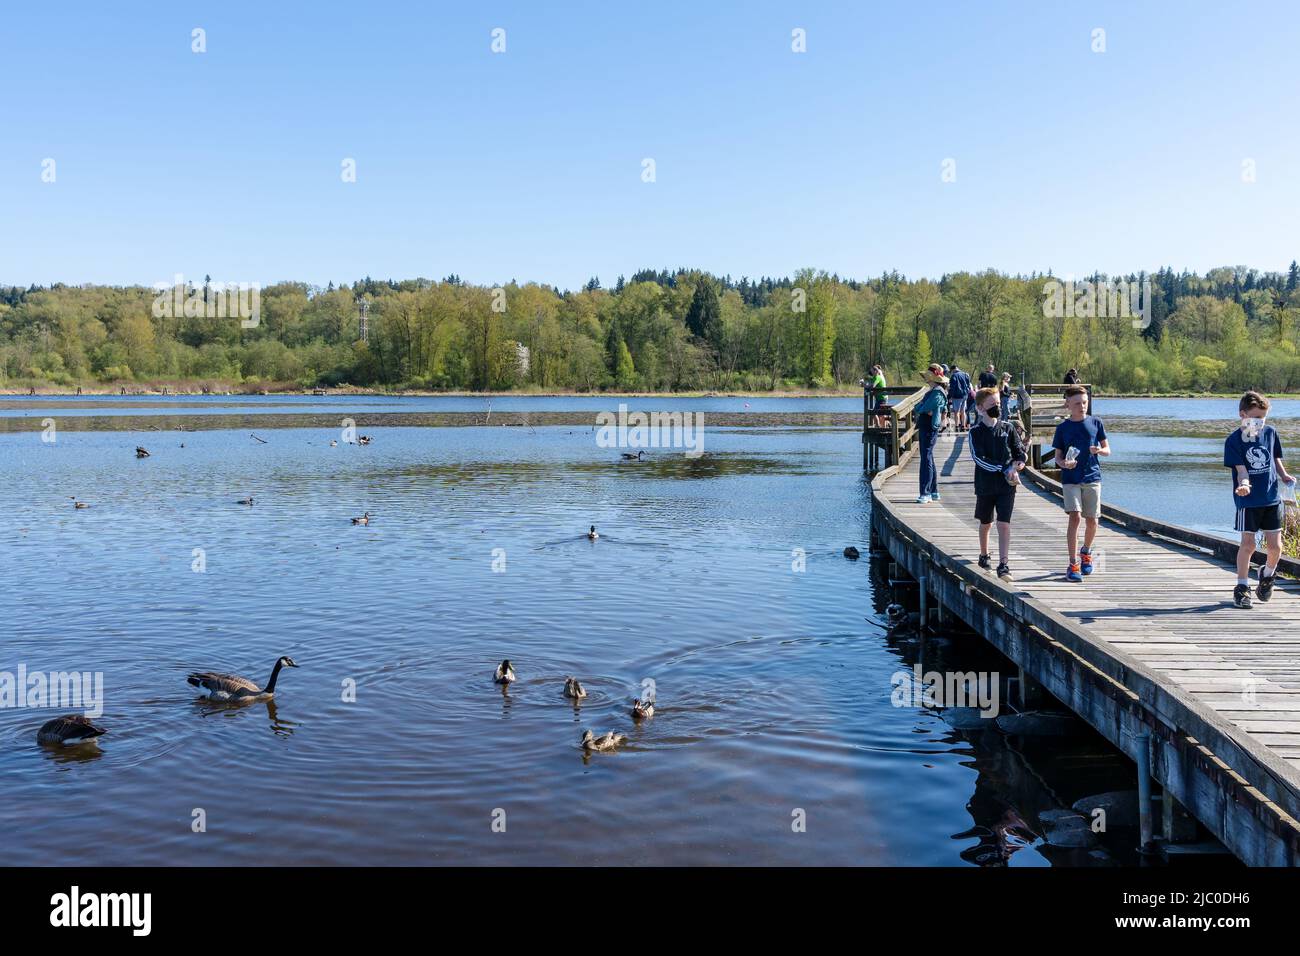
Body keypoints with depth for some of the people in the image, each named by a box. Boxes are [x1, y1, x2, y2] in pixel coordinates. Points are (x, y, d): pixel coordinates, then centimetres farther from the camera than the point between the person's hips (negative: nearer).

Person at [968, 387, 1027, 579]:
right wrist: (1005, 469, -20)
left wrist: (1017, 464, -13)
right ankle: (984, 555, 37)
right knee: (986, 523, 15)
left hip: (1007, 485, 0)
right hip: (985, 484, 0)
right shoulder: (975, 432, -4)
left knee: (1004, 524, -9)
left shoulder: (1007, 428, 4)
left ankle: (1003, 565, -10)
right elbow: (979, 458, -14)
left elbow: (1021, 452, 10)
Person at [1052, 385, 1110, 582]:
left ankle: (1086, 552, 35)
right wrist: (1064, 463, -18)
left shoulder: (1095, 422, 4)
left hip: (1092, 477, 1)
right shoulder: (1063, 428, 3)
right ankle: (1073, 564, -11)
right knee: (1074, 517, -14)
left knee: (1091, 520, 5)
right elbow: (1058, 457, 5)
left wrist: (1099, 450, -16)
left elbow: (1107, 450, 7)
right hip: (1070, 479, -1)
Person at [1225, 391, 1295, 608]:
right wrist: (1243, 484, -32)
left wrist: (1285, 475, 1)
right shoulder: (1234, 440, -7)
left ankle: (1267, 575, 33)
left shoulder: (1270, 432, 6)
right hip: (1248, 500, -4)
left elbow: (1276, 458, 18)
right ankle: (1242, 587, 10)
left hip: (1272, 498, 4)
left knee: (1275, 545, 4)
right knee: (1248, 544, -4)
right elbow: (1241, 469, -12)